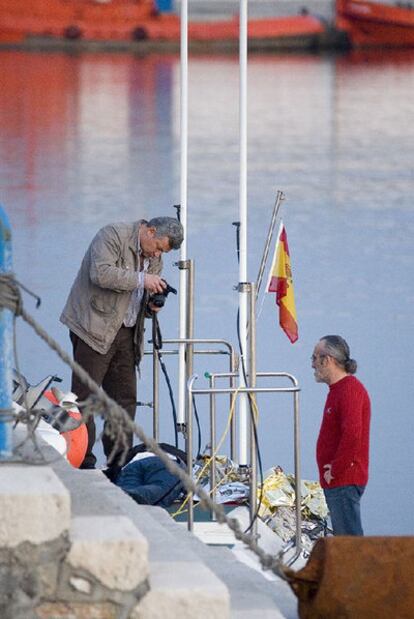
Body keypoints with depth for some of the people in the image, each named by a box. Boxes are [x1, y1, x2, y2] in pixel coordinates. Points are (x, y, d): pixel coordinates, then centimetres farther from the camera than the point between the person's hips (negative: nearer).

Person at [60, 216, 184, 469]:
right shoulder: (113, 235, -9)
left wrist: (151, 306, 1)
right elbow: (101, 274, -24)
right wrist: (141, 279, -22)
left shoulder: (155, 259, 15)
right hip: (95, 329, -8)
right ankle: (82, 462, -8)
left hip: (126, 334, 8)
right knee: (85, 397, -7)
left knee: (125, 398, 6)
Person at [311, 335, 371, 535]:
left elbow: (352, 435, -26)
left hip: (344, 481, -10)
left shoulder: (349, 389, -15)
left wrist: (335, 471, -19)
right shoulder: (338, 389, 18)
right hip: (336, 481, 10)